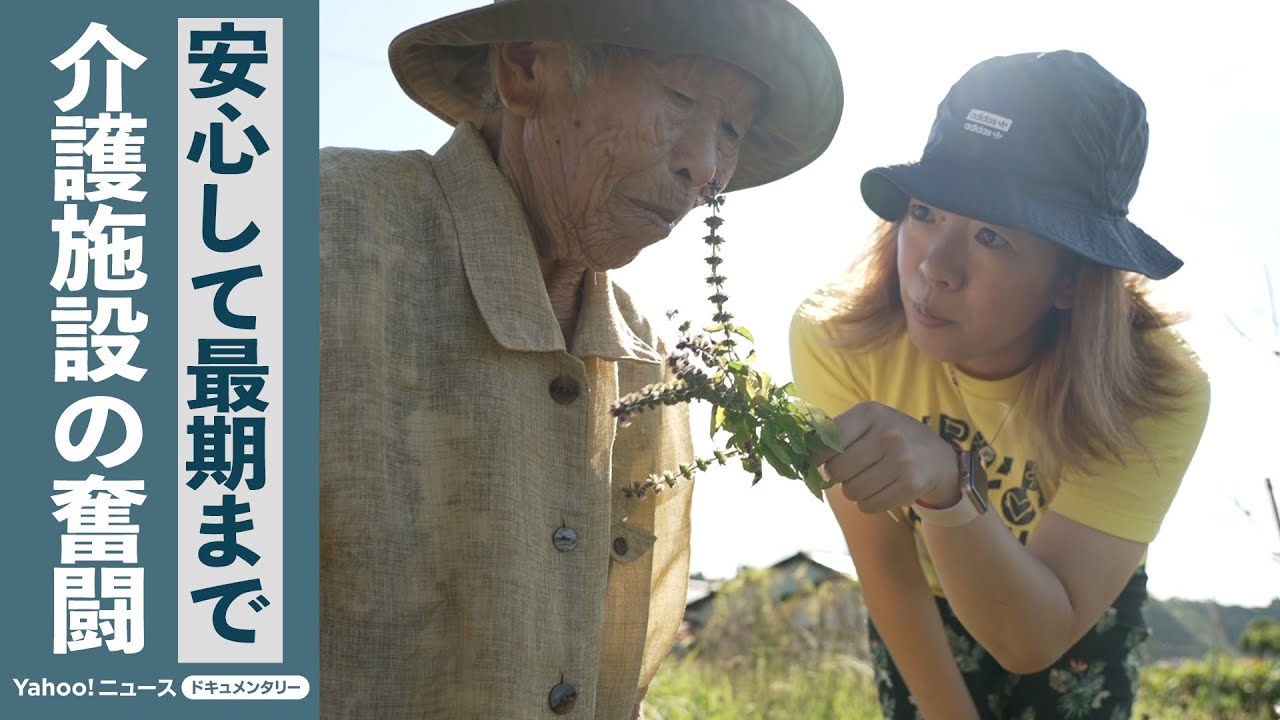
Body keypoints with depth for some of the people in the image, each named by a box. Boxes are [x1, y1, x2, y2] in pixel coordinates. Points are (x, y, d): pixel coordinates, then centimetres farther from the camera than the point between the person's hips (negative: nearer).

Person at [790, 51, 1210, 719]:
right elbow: (885, 565, -20)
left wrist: (949, 486, -56)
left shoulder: (1159, 394, -35)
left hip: (1082, 619, 0)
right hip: (920, 615, 1)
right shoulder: (834, 339, -32)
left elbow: (1033, 639, -40)